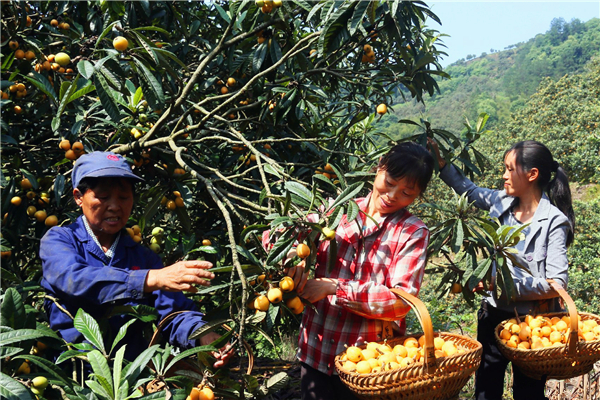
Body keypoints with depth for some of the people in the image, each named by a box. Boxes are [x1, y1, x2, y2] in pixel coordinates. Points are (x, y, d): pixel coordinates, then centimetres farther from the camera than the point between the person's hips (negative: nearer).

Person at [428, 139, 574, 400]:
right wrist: (439, 162, 9)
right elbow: (468, 189, 16)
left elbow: (557, 283, -21)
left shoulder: (554, 222, -17)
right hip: (495, 314, 5)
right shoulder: (502, 202, -2)